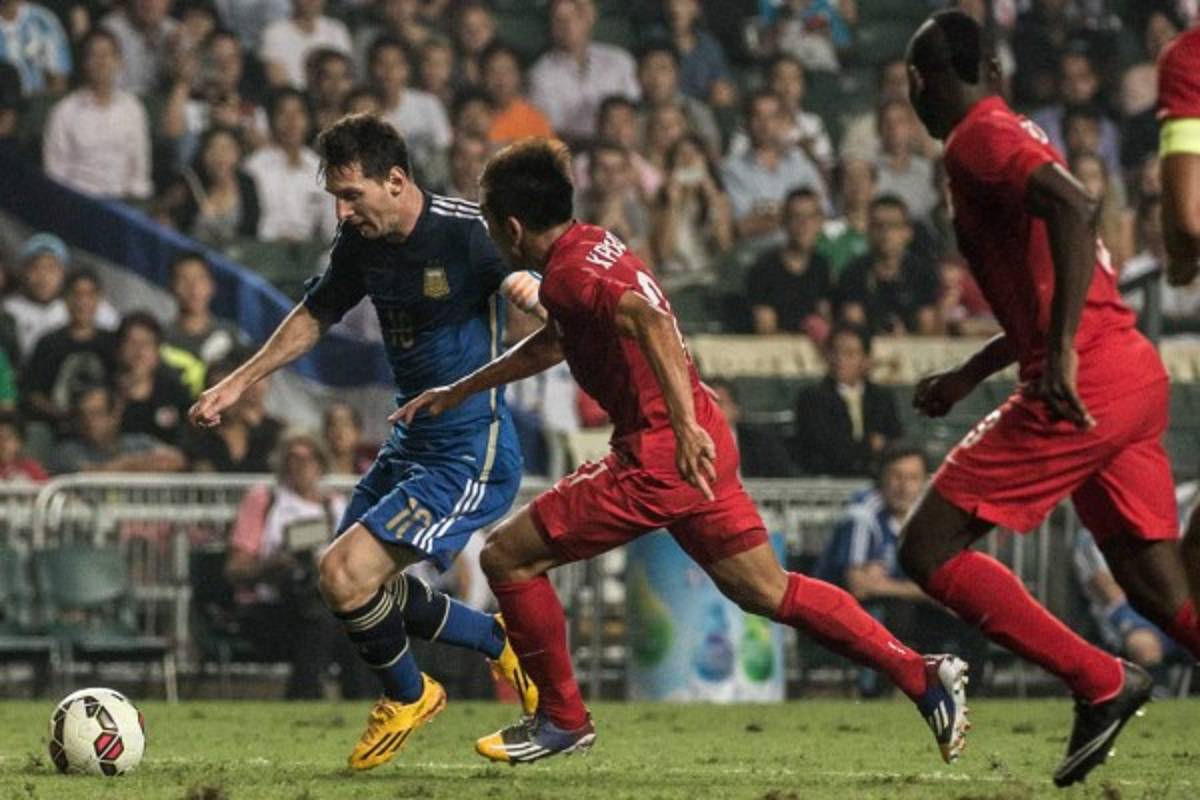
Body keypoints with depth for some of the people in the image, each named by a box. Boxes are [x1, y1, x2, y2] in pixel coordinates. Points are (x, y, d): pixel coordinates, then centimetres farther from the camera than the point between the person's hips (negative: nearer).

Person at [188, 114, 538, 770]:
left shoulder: (466, 234, -21)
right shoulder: (362, 242, 2)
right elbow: (315, 315, 18)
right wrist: (237, 384, 19)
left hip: (470, 455, -9)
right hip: (412, 441, 9)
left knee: (344, 575, -17)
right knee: (362, 586, 16)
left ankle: (408, 696, 11)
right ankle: (500, 643, 33)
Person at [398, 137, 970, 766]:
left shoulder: (568, 274, -15)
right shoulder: (595, 244, 15)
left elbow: (648, 318, -34)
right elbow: (552, 342, 32)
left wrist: (685, 425, -40)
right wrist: (460, 391, 36)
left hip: (660, 455, -10)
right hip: (701, 441, 10)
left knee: (507, 556, 0)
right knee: (765, 591, 15)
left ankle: (562, 718, 11)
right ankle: (923, 677, 11)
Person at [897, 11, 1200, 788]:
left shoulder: (979, 139, -6)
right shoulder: (1017, 134, 22)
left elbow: (1074, 205, -25)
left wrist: (1062, 350, -30)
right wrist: (969, 376, 36)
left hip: (1082, 387, -9)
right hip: (1137, 375, 9)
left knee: (929, 548, -3)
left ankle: (1101, 683, -9)